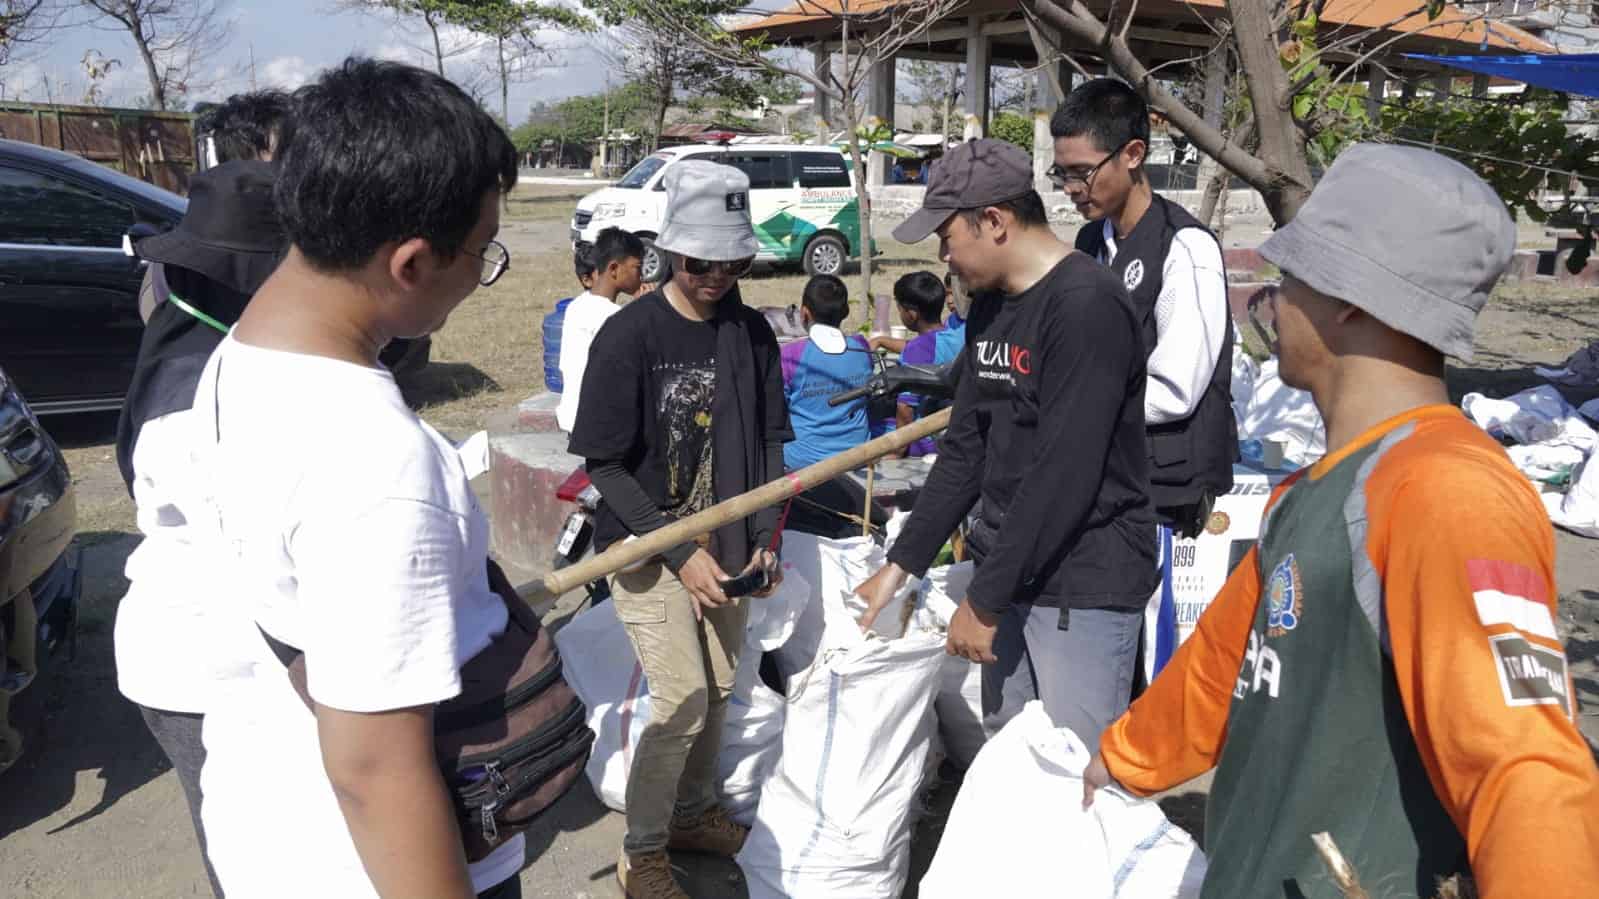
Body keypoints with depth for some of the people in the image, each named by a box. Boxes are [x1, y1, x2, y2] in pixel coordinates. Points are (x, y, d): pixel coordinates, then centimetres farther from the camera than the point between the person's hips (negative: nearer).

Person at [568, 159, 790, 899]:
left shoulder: (752, 333, 0)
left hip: (725, 545, 5)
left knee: (716, 692, 14)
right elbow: (605, 465, -13)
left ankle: (693, 814, 39)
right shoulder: (628, 336, -14)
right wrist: (679, 551, -18)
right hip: (650, 547, -5)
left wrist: (764, 536, -6)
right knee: (681, 704, -4)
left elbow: (769, 441, 5)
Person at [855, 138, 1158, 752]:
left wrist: (985, 600, -15)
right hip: (1007, 574, 8)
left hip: (1082, 588, -8)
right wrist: (900, 564, 11)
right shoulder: (989, 307, 11)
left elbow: (1064, 475, -21)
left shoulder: (1088, 305, -17)